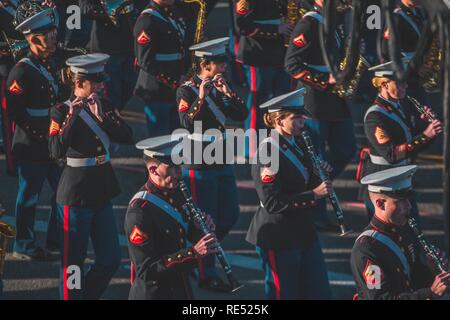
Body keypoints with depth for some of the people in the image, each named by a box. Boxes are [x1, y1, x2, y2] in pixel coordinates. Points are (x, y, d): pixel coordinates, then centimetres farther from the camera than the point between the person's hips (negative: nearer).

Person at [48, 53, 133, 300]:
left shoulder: (105, 106, 6)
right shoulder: (62, 112, -10)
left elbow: (127, 137, -7)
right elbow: (57, 151, -25)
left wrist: (101, 116, -16)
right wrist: (73, 115, -28)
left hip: (101, 192, 6)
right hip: (75, 195, -6)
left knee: (111, 260, 8)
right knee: (73, 261, 2)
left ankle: (87, 295, 25)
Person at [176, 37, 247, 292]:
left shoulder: (221, 85, 8)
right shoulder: (187, 91, -12)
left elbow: (241, 115, -1)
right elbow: (187, 124, -25)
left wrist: (228, 93, -14)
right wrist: (201, 98, -31)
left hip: (222, 162, 7)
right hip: (199, 165, -7)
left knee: (230, 217, 12)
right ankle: (206, 275, 8)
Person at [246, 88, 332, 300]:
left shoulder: (298, 144, 7)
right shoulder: (267, 154, -17)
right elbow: (272, 203, -24)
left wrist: (320, 176, -4)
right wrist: (313, 195, -26)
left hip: (304, 232, 8)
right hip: (277, 239, -8)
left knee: (320, 292, 11)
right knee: (284, 293, 2)